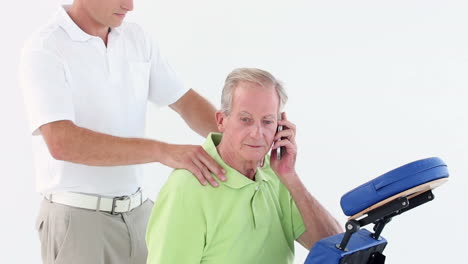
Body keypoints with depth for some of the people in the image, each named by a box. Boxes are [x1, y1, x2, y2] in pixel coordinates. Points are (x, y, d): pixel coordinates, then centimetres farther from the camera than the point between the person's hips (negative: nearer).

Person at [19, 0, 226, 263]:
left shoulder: (136, 38, 5)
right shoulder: (44, 49, -15)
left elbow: (186, 102, 7)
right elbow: (62, 142, -28)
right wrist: (163, 151, -35)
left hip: (139, 210, 6)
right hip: (78, 216, -6)